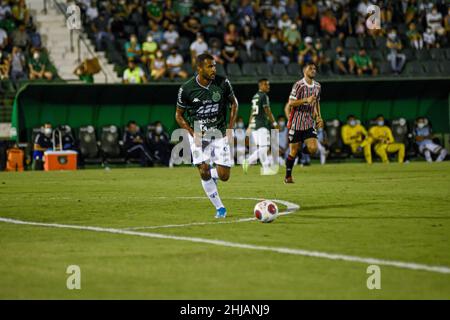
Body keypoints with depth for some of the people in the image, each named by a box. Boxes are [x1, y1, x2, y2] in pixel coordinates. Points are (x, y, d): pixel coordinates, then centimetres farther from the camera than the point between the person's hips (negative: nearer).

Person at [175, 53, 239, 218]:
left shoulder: (223, 83, -10)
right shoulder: (186, 89, -13)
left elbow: (234, 103, 7)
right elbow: (179, 115, -1)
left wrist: (230, 129, -1)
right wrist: (194, 134, -12)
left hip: (220, 132, 1)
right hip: (198, 133, -1)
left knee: (224, 176, -5)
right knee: (204, 172, -12)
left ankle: (212, 174, 32)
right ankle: (220, 208, 4)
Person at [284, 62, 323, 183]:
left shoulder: (317, 86, 10)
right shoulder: (298, 85, -9)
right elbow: (291, 103, -13)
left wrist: (318, 116, 12)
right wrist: (306, 100, -22)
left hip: (310, 123, 4)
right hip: (296, 123, -4)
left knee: (313, 149, -14)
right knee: (293, 151, 0)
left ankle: (303, 150, 20)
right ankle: (288, 176, 15)